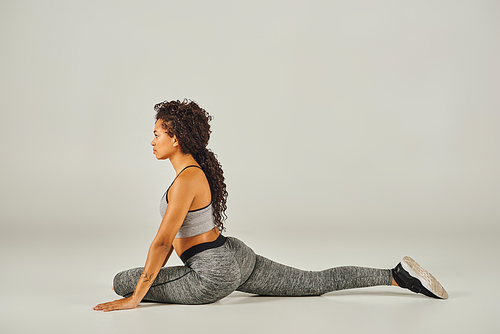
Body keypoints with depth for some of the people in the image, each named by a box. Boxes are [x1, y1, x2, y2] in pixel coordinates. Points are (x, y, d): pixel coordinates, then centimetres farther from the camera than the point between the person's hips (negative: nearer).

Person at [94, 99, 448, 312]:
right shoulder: (195, 169, 10)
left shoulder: (186, 180, -20)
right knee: (318, 283, 18)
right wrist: (151, 273, 23)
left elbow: (162, 241, -21)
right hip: (238, 256, 9)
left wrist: (135, 297, -17)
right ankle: (399, 275, 15)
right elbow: (173, 233, 20)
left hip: (216, 273, -9)